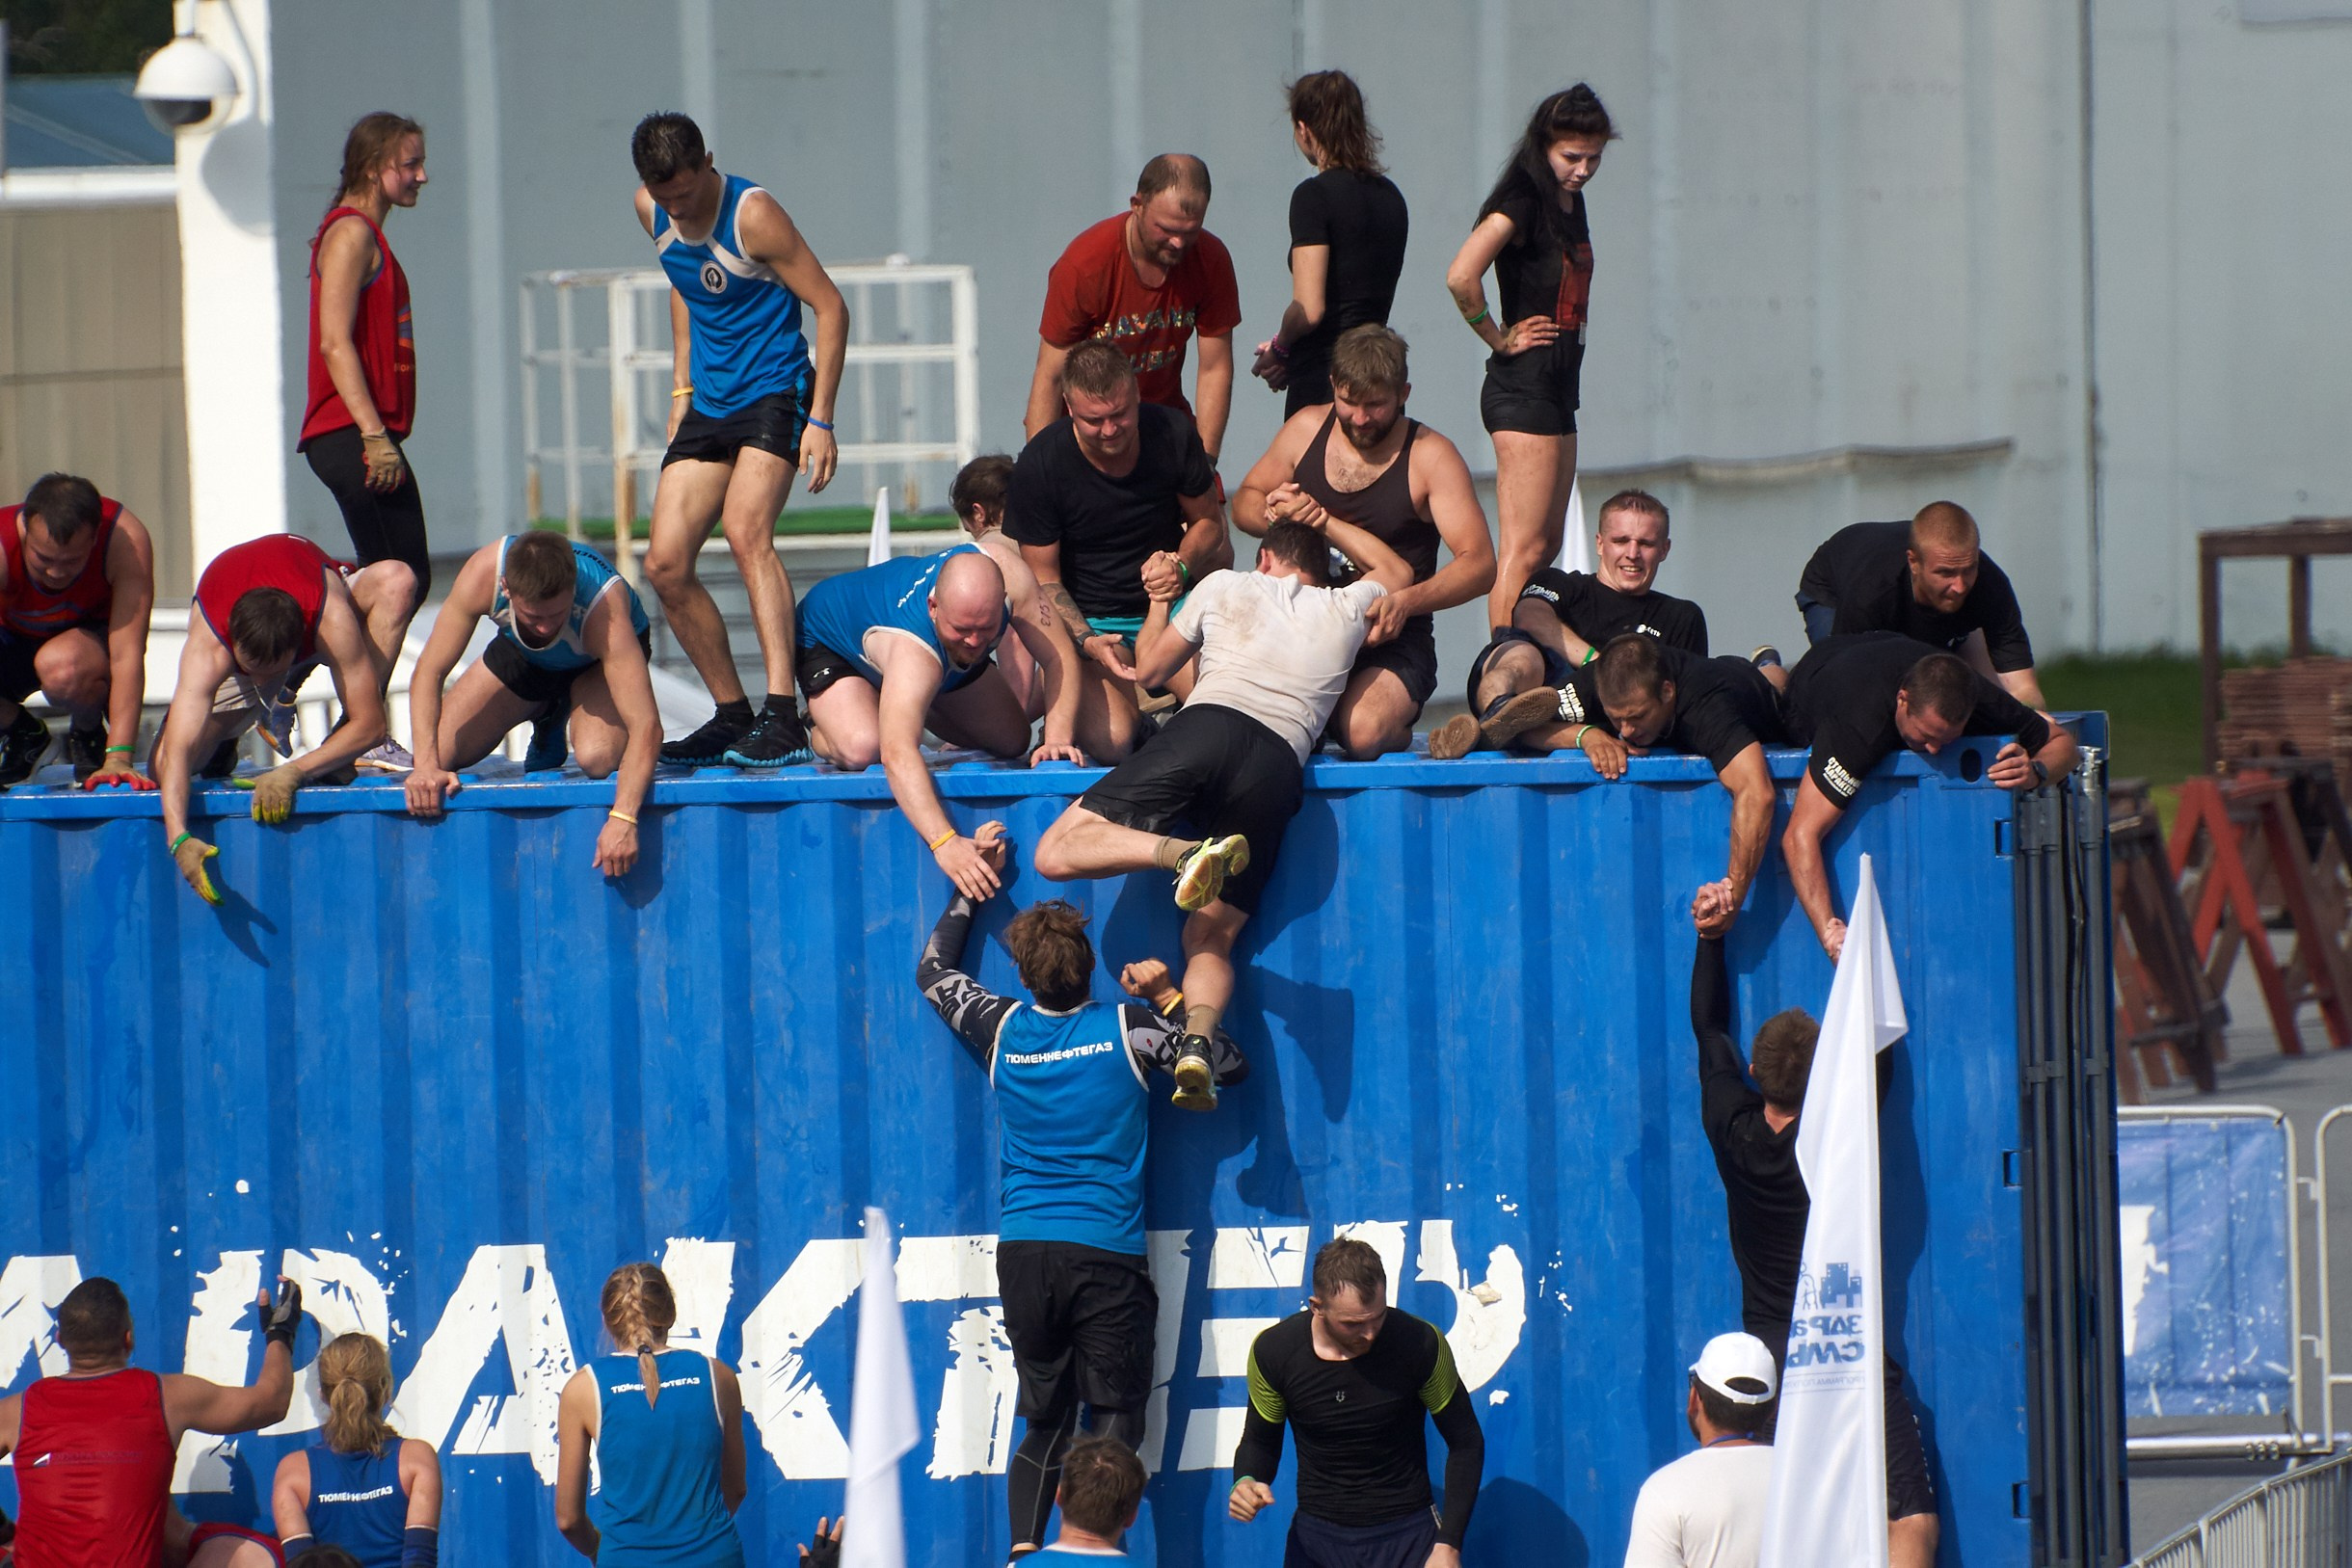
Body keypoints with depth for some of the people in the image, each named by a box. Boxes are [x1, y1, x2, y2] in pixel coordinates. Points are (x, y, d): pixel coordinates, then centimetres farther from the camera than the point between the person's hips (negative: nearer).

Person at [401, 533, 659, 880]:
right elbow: (428, 672, -29)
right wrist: (426, 766, -42)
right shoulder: (483, 574, -38)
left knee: (598, 757, -33)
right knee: (441, 754, -10)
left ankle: (568, 722, 5)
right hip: (522, 656, 3)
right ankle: (547, 721, 18)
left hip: (599, 662, -3)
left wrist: (623, 818, -62)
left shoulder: (606, 609, -44)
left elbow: (646, 725, -49)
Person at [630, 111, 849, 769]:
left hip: (774, 393, -8)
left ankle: (784, 719, -37)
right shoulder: (652, 209, 3)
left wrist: (820, 420, -18)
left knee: (745, 529, -29)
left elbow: (830, 307, -14)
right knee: (665, 564, -1)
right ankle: (732, 717, 14)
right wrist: (682, 389, 18)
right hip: (708, 405, 8)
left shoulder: (752, 215, -17)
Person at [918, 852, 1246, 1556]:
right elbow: (1230, 1067, 6)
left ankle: (1024, 1551, -5)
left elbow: (933, 971, 24)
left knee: (1044, 1423, 11)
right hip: (1107, 1254, -3)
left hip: (1023, 1254, 3)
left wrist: (971, 883, 29)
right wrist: (1169, 997, 7)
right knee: (1112, 1427, -1)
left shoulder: (1002, 1030, 4)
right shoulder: (1130, 1029, -4)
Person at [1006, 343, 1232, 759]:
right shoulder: (1039, 464, -14)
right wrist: (1086, 642, -24)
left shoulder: (1173, 435, -7)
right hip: (1090, 621, -3)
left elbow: (1208, 522, 10)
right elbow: (1043, 577, -7)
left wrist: (1181, 566, -13)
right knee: (1110, 740, -28)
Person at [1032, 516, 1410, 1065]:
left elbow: (1150, 666, 34)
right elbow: (1397, 572, 50)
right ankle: (1199, 1039, -27)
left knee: (1058, 853, -7)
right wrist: (1322, 520, 56)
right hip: (1279, 766, 3)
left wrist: (1159, 602, 51)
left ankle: (1187, 853, -30)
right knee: (1211, 938, 6)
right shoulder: (1346, 608, 25)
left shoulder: (1224, 587, 22)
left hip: (1207, 727, -3)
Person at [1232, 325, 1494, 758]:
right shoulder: (1306, 429, 6)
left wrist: (1406, 602, -29)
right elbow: (1244, 502, 21)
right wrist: (1274, 513, -6)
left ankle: (1397, 731, 3)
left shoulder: (1430, 456, -6)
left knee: (1362, 732, -35)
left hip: (1392, 641, -3)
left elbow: (1479, 563, -11)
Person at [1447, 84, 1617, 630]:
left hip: (1557, 386, 10)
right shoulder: (1522, 204, -14)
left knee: (1547, 545, 11)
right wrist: (1499, 339, -16)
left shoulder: (1570, 201, 12)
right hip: (1523, 385, -10)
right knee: (1524, 550, -12)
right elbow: (1461, 277, -29)